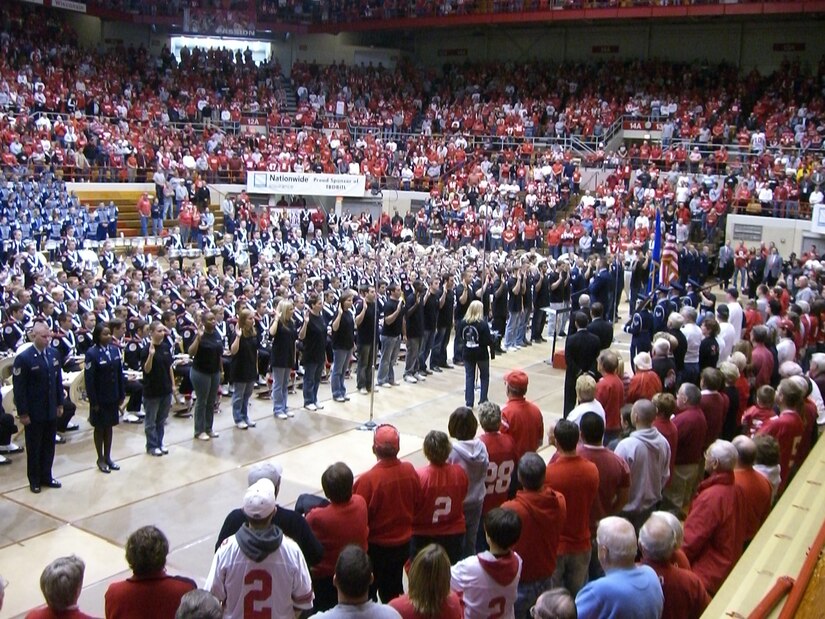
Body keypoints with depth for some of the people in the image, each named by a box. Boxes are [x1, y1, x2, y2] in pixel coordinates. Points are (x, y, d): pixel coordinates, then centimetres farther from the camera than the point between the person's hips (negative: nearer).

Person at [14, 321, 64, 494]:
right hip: (34, 412, -5)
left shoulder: (53, 353, 2)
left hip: (51, 410, 5)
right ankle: (34, 480, 23)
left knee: (49, 446, 14)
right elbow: (19, 388, -15)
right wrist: (22, 413, -14)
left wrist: (60, 404, 10)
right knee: (34, 447, 9)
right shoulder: (23, 358, -16)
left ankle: (46, 476, 28)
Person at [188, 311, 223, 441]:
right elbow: (191, 353, -30)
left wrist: (221, 370, 15)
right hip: (201, 373, -6)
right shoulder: (200, 336, -16)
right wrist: (198, 338, -38)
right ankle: (199, 431, 12)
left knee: (211, 402, 13)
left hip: (215, 372, 6)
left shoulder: (217, 334, 3)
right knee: (201, 402, 2)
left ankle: (209, 428, 25)